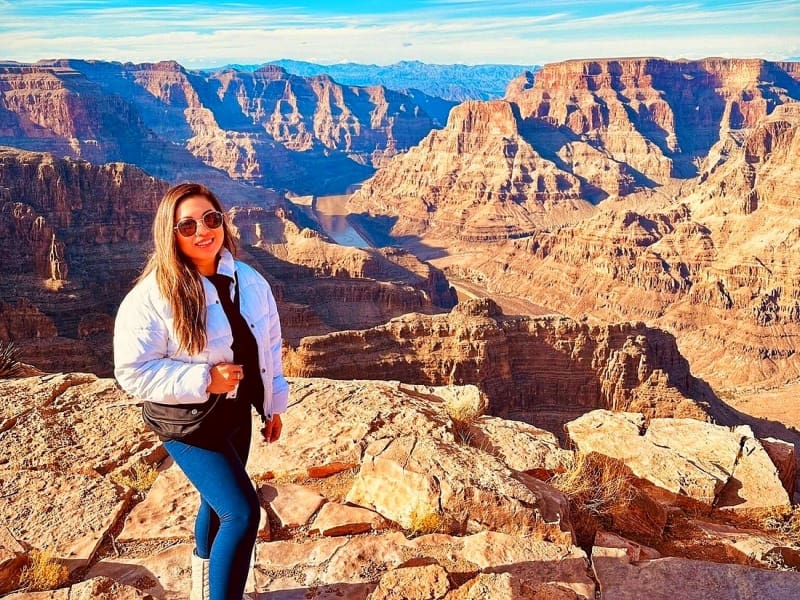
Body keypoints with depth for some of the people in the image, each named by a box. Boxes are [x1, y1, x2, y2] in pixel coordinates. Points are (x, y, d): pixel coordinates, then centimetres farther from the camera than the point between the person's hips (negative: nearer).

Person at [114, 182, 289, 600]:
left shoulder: (249, 281, -3)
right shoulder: (151, 296, -20)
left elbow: (269, 343, 9)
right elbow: (133, 372, -19)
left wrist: (274, 405, 12)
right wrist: (203, 381, -27)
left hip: (237, 413, 7)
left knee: (219, 503, 24)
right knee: (242, 513, -15)